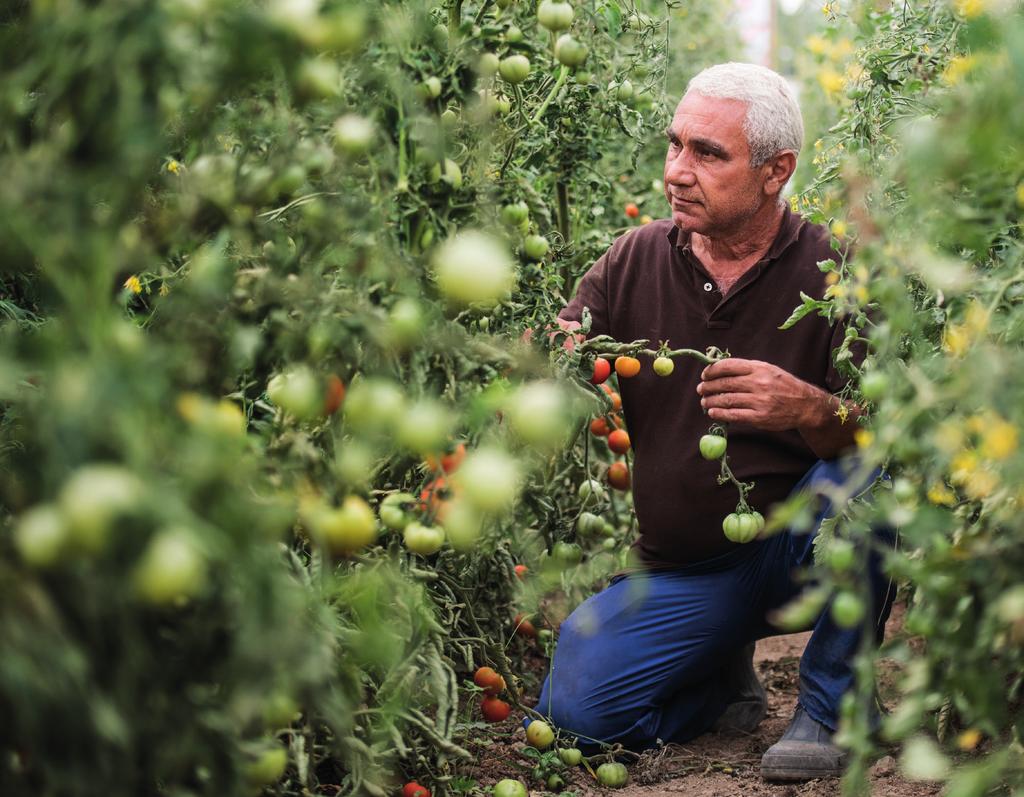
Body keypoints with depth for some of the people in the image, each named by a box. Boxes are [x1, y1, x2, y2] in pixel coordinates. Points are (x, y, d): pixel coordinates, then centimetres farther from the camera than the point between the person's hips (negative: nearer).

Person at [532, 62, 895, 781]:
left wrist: (810, 409, -37)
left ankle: (831, 706, -10)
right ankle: (726, 675, 17)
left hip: (800, 550, -2)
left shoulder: (833, 271, -9)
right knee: (575, 707, -17)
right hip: (680, 572, 3)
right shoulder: (635, 260, 0)